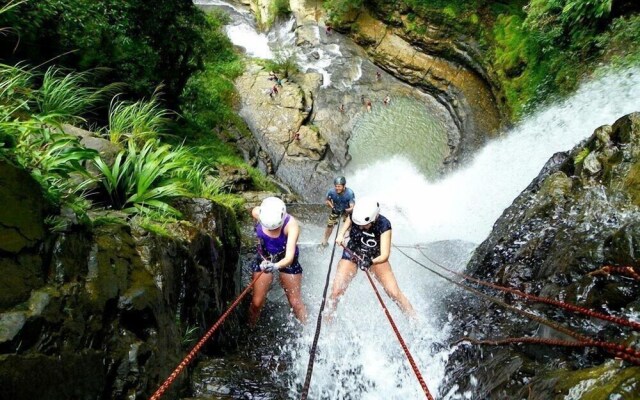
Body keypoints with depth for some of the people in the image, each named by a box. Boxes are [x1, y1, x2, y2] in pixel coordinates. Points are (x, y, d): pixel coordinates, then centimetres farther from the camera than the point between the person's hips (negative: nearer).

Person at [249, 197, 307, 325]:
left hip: (286, 261, -2)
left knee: (295, 302, 4)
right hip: (264, 258, 2)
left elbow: (289, 256, -43)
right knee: (257, 302, 4)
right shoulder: (257, 213, -25)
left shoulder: (291, 225, -34)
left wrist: (276, 266, -63)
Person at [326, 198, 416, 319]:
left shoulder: (383, 225, -28)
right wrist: (341, 235, -15)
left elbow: (384, 255, -29)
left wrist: (370, 261, -47)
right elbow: (347, 223, 3)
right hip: (351, 254, 1)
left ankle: (415, 320, 14)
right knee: (336, 292, -9)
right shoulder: (355, 216, -23)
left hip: (375, 257, -1)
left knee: (394, 292, -7)